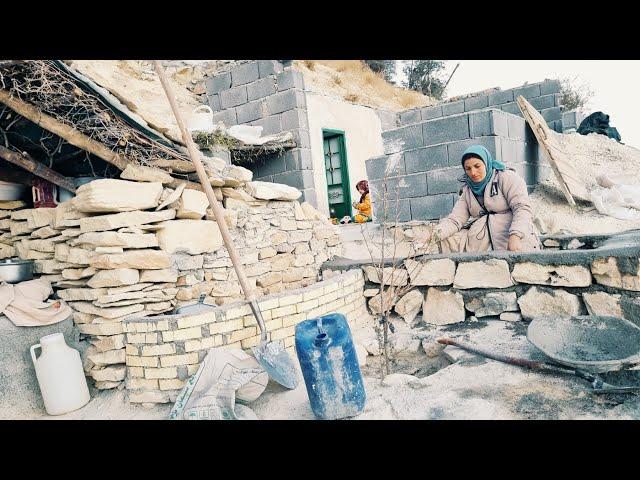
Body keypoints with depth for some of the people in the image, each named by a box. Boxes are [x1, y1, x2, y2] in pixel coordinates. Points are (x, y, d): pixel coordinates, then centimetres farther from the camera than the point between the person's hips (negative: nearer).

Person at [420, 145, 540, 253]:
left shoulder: (506, 177, 3)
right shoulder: (467, 190, 16)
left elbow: (523, 208, -8)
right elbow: (455, 219, 5)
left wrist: (515, 236, -26)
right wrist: (435, 233, -16)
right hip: (479, 238, 5)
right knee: (446, 242, -8)